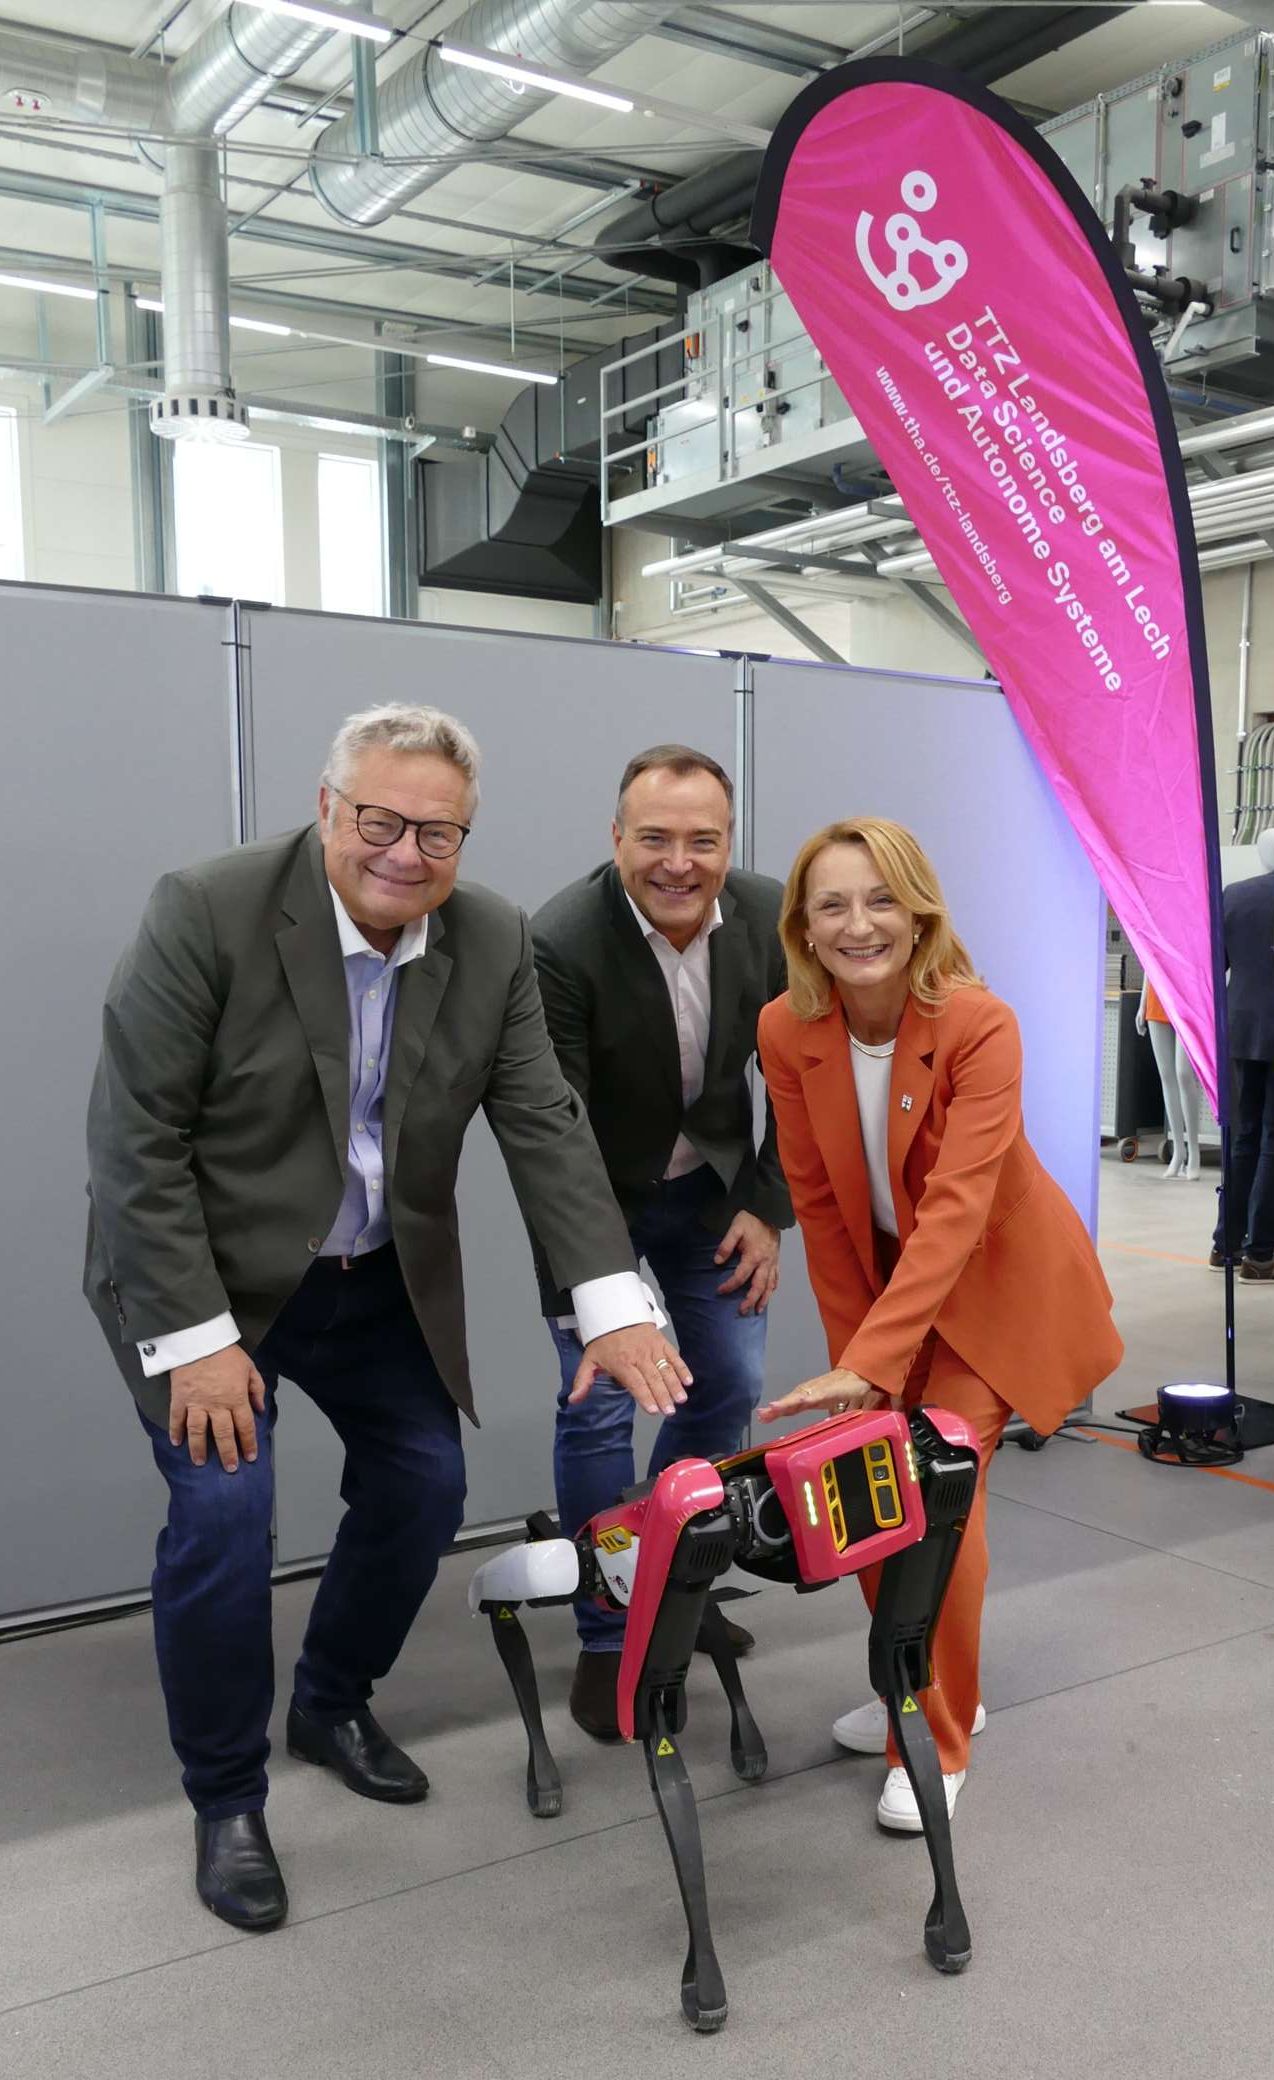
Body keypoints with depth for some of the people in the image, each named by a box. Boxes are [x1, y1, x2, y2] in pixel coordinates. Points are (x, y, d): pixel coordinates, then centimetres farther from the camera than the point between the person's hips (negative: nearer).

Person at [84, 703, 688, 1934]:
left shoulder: (493, 942, -9)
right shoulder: (207, 913, -23)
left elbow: (544, 1128, -11)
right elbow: (136, 1140, -21)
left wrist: (612, 1304, -21)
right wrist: (196, 1338, -23)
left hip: (379, 1280, 5)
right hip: (202, 1273, -5)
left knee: (425, 1484, 8)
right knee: (223, 1509, -13)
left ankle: (333, 1705, 36)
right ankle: (226, 1798, 11)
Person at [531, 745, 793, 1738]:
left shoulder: (769, 919, -15)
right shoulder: (561, 942, -29)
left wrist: (767, 1208, -6)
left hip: (712, 1184, 5)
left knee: (732, 1385, 8)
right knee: (599, 1403, -7)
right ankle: (609, 1637, 13)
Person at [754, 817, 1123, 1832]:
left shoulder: (980, 1025, -29)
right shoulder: (787, 1031, -16)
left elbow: (957, 1207, -35)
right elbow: (818, 1200, -7)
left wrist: (868, 1362, -40)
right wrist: (852, 1351, -6)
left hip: (997, 1279, -4)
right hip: (886, 1278, 5)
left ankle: (936, 1740, 11)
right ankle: (925, 1689, 31)